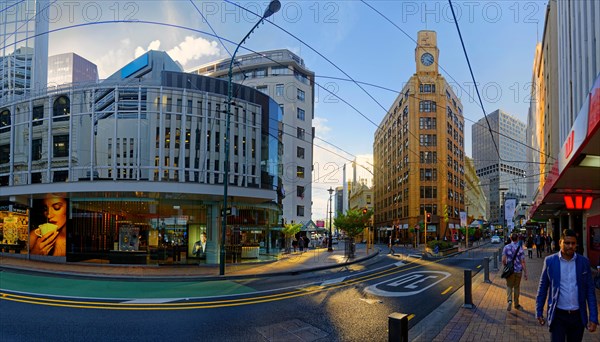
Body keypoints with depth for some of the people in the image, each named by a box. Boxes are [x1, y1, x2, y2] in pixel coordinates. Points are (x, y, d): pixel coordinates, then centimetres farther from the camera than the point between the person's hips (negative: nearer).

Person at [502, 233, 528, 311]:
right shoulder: (520, 248, -8)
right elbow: (523, 262, -9)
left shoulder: (506, 247, -5)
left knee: (509, 286, 12)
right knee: (516, 287, 13)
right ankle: (516, 304, 24)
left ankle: (509, 300, -10)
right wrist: (525, 273, -3)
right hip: (518, 271, 0)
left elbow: (503, 260, -6)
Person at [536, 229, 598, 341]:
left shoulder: (584, 262, -1)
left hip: (578, 316, 2)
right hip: (558, 316, -2)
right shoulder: (550, 261, -5)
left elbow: (590, 291, 2)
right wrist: (539, 313, 2)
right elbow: (542, 289, 2)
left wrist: (593, 318, -3)